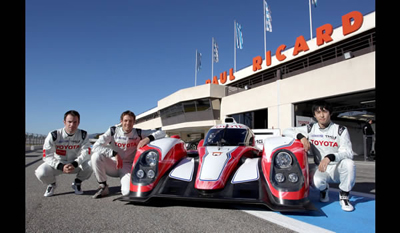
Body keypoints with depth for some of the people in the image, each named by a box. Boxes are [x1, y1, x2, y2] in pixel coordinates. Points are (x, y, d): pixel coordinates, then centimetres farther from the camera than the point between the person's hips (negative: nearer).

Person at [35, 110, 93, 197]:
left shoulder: (83, 135, -12)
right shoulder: (54, 135, -15)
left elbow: (86, 153, -18)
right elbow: (47, 156, -18)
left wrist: (74, 164, -36)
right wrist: (61, 167, -33)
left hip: (76, 164, 0)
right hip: (57, 164, 0)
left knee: (90, 165, -28)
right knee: (41, 172, -29)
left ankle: (77, 183, 4)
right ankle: (51, 184, 10)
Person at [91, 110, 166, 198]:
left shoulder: (138, 133, -9)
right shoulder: (113, 131, -8)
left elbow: (161, 133, -14)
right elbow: (96, 146, -17)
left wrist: (148, 138, -33)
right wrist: (114, 154, -28)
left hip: (127, 167, -1)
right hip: (112, 164, 1)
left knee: (128, 191, -27)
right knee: (96, 156, -29)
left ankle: (126, 181, 14)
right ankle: (103, 186, -8)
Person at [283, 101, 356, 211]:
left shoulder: (341, 130, -4)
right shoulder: (310, 129, 0)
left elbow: (348, 153, -14)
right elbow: (287, 131, -2)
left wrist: (330, 157, -33)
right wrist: (301, 136, -22)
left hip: (339, 169, 0)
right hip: (321, 169, 0)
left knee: (349, 163, -34)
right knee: (316, 181, -33)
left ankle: (344, 196, -7)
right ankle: (324, 189, 8)